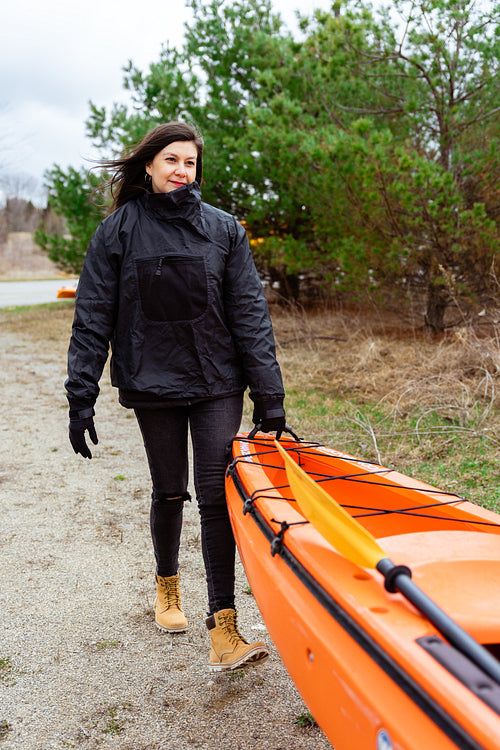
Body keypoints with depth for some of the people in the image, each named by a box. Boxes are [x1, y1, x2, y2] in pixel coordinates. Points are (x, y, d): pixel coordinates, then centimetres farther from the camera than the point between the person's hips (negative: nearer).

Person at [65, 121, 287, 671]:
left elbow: (249, 314, 0)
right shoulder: (118, 231, 1)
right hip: (153, 383, 0)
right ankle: (167, 585, 41)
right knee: (170, 492, 12)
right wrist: (81, 397, -7)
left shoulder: (223, 229, 3)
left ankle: (223, 632, -1)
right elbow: (92, 318, -1)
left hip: (218, 382, 0)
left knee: (216, 496, -5)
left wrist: (268, 394, -6)